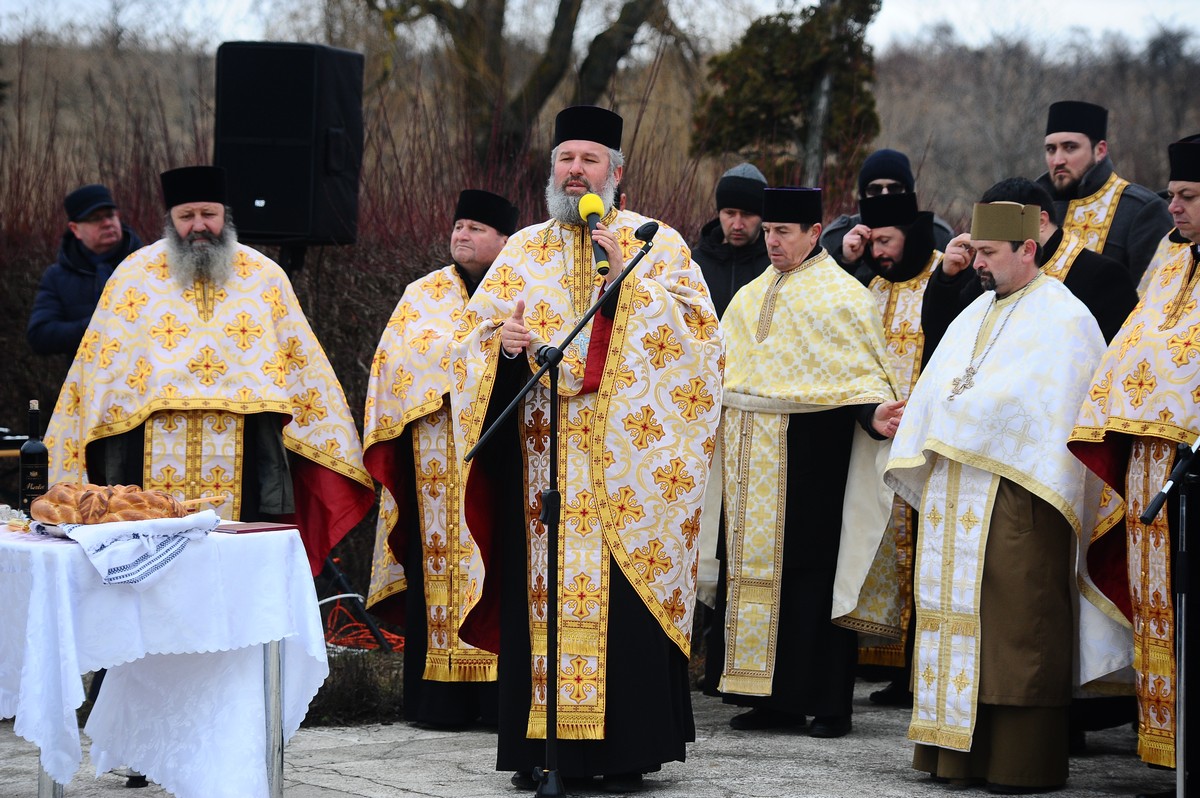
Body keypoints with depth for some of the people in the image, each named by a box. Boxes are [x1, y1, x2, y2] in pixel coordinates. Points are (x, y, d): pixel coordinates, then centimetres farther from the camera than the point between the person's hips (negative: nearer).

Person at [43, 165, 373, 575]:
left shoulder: (265, 277, 11)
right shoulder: (135, 275, 8)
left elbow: (301, 364, 15)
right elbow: (100, 365, 9)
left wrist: (332, 445, 13)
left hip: (243, 463, 1)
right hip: (155, 462, -1)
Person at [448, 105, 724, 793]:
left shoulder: (658, 244, 7)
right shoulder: (524, 252, 15)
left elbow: (695, 327, -5)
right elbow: (471, 338, 13)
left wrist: (630, 280, -14)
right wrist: (501, 343, -9)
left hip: (622, 456, -3)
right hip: (541, 462, 3)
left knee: (622, 598, -6)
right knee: (544, 593, 0)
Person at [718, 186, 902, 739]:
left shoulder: (843, 296, -4)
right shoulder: (750, 297, 16)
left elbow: (863, 372, -10)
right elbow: (723, 370, 23)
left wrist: (875, 415, -27)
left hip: (810, 451, -6)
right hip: (751, 454, 6)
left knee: (810, 568, -6)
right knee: (758, 566, 5)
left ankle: (827, 702, -1)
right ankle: (774, 697, 11)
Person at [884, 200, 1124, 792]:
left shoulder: (1062, 318, -5)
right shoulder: (974, 316, 19)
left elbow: (1061, 411, -10)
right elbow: (936, 392, 19)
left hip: (1017, 499, -8)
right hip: (955, 496, 8)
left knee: (1017, 628, -7)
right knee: (958, 618, 6)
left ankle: (1024, 762, -4)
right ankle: (960, 752, 10)